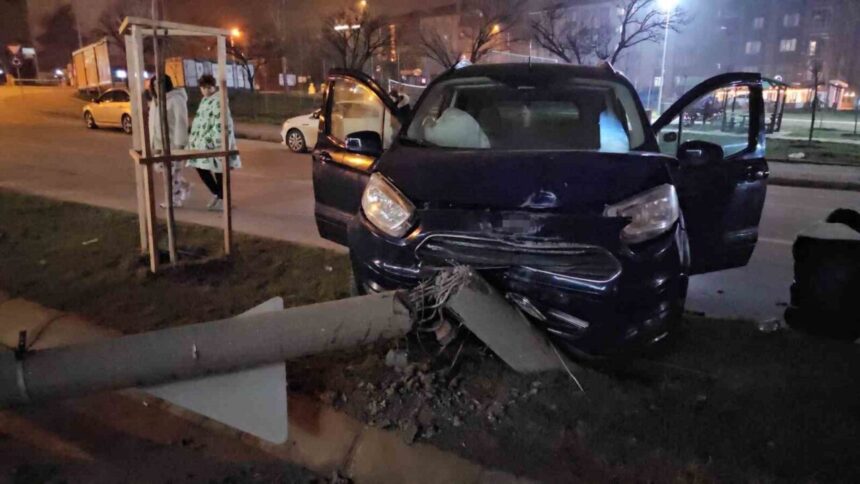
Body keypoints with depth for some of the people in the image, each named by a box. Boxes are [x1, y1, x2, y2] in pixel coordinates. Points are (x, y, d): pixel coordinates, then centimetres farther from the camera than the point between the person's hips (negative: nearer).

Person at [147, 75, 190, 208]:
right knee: (161, 167, 12)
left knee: (172, 170, -3)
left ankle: (175, 199, 9)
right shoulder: (155, 100, 14)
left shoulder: (176, 99, -12)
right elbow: (153, 121, 17)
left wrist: (179, 143, -20)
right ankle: (184, 187, 28)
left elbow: (180, 122, -17)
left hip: (173, 142, -9)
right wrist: (153, 142, 14)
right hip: (160, 142, 9)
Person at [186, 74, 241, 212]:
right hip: (203, 141, 9)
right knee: (200, 167, 9)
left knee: (218, 170, -1)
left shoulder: (219, 101, -15)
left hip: (215, 142, -9)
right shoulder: (205, 100, 15)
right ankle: (216, 194, 24)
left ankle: (222, 199, 12)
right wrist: (194, 139, 23)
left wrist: (220, 143, -26)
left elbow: (222, 124, -21)